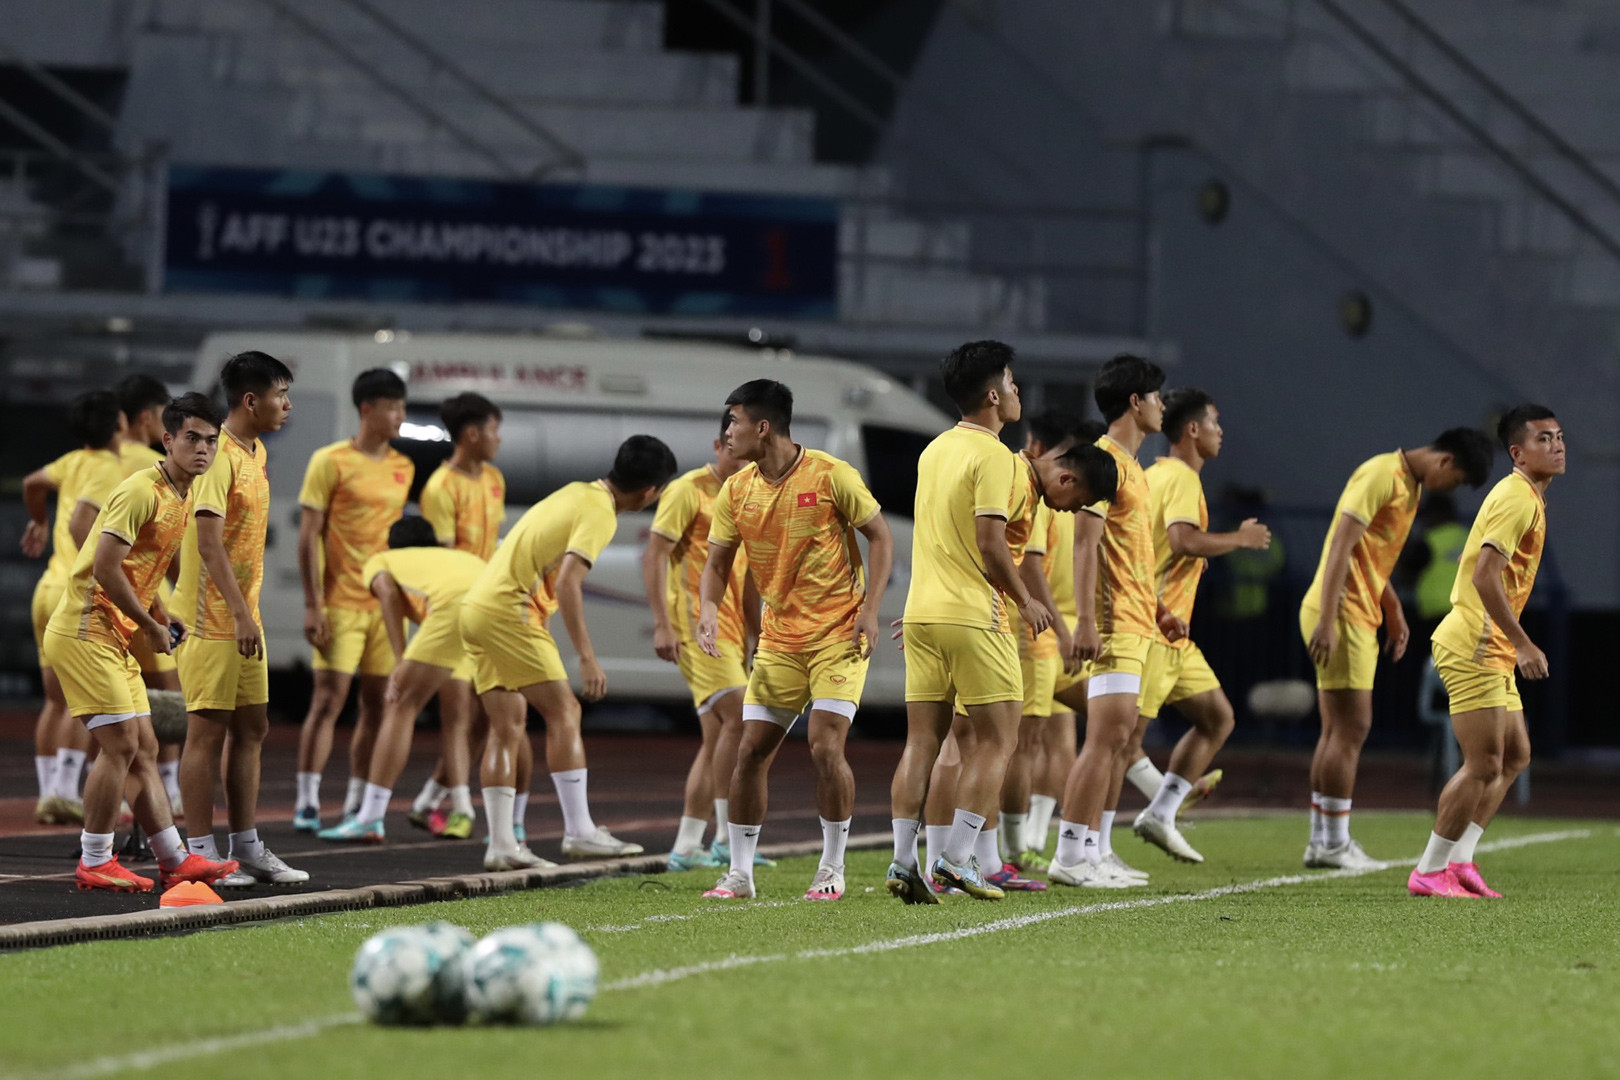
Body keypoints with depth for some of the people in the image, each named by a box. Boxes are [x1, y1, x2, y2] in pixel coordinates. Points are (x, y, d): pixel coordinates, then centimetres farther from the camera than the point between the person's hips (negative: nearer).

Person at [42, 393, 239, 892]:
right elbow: (105, 569, -23)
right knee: (121, 746, -11)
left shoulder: (180, 498, 14)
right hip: (84, 634, -10)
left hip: (115, 641, 10)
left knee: (143, 750, 9)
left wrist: (162, 617, 10)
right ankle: (94, 864, -3)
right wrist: (151, 626, -14)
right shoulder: (141, 492, -17)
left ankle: (175, 860, 11)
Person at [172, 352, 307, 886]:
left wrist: (250, 612, 18)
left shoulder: (256, 453, 13)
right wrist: (240, 613, -26)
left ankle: (247, 848, 16)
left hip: (244, 618, 9)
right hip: (212, 617, -9)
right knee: (208, 730, -6)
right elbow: (209, 541, -22)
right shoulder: (219, 456, -16)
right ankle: (201, 854, -2)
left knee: (251, 727, 11)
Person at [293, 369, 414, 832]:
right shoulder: (331, 462, -5)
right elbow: (309, 537, -6)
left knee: (378, 703, 5)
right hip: (341, 601, -5)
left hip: (388, 602, 5)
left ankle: (356, 805, 14)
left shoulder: (403, 467, 11)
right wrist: (313, 605, -12)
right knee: (329, 698, -10)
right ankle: (307, 803, -7)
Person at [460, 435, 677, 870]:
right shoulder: (599, 513, -12)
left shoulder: (578, 493, 17)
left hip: (477, 607, 9)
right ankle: (579, 831, -8)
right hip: (509, 610, -9)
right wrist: (587, 657, -24)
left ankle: (501, 843, 6)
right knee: (563, 711, -5)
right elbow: (567, 582, -23)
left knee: (508, 726, 9)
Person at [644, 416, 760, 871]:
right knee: (738, 717, -19)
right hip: (695, 624, -8)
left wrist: (758, 633, 24)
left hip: (731, 629, 8)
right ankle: (727, 837, -19)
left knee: (717, 738, 6)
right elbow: (654, 557, -11)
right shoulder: (688, 491, -7)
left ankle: (686, 845, 9)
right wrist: (662, 624, -19)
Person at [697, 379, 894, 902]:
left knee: (826, 747, -14)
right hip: (778, 638, 5)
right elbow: (717, 563, 10)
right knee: (751, 751, 0)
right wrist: (708, 610, -10)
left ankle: (832, 869, 1)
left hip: (838, 634, -5)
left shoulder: (831, 476, -12)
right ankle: (739, 873, 10)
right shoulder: (736, 492, 2)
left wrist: (869, 611, -12)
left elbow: (881, 538, -3)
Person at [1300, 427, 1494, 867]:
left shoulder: (1408, 484, 16)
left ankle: (1321, 840, 15)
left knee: (1339, 730, 11)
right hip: (1340, 616, -10)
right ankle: (1334, 843, -5)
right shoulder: (1382, 476, -15)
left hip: (1359, 617, 10)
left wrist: (1394, 612, 23)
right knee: (1351, 728, -8)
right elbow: (1341, 545, -21)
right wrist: (1328, 620, -25)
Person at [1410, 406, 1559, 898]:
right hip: (1472, 647, -11)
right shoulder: (1516, 498, -16)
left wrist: (1516, 644, 21)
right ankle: (1431, 871, -1)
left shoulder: (1529, 497, 16)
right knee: (1485, 764, -9)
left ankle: (1459, 860, 15)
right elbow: (1484, 576, -26)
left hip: (1491, 650, 11)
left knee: (1515, 755, 13)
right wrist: (1523, 644, -25)